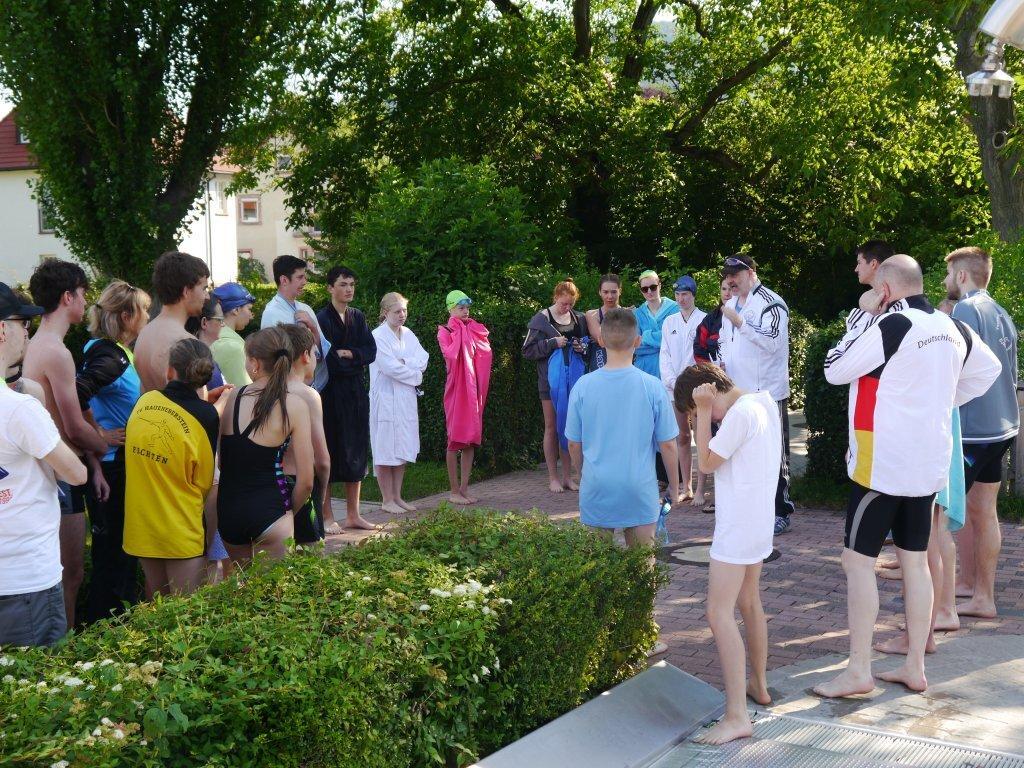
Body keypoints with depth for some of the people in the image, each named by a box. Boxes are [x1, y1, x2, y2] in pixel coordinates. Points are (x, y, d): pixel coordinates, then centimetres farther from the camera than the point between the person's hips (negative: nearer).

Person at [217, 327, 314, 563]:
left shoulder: (232, 396, 2)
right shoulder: (294, 405, -8)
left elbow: (220, 461, 8)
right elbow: (305, 480, -8)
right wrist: (289, 511, 8)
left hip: (227, 509, 4)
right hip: (268, 508, -4)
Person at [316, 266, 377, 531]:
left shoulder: (358, 317, 12)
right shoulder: (322, 318, -9)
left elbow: (371, 351, 3)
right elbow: (327, 358, -16)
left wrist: (347, 354, -12)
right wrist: (356, 360, -8)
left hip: (356, 393, 7)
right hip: (331, 392, -6)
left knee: (356, 452, 9)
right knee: (329, 451, -2)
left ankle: (353, 514, 18)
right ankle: (327, 517, 4)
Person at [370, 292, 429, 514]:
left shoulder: (408, 335, 12)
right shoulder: (378, 336, -9)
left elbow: (423, 359, 2)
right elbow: (390, 367, -17)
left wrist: (404, 362, -14)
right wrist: (415, 375, -6)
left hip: (407, 398, 7)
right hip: (386, 398, -7)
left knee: (403, 450, 11)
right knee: (386, 451, -2)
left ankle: (397, 497, 19)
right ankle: (387, 500, 5)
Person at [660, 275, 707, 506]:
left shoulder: (704, 320, -3)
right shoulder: (669, 322, 13)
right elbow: (665, 354, 11)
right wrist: (672, 381, -2)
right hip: (674, 387, 5)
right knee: (682, 437, 9)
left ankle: (700, 490, -3)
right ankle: (685, 488, 15)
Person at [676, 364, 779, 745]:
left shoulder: (740, 414, -20)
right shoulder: (764, 402, 9)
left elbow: (706, 462, -13)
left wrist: (705, 410, -12)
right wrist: (708, 412, 4)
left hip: (738, 527, -10)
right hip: (758, 521, 10)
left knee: (719, 613, -10)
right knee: (749, 602, 24)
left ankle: (737, 716, -13)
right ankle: (758, 684, 40)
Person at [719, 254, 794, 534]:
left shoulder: (771, 303, -10)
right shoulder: (731, 305, 16)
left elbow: (772, 342, -22)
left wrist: (739, 321, -25)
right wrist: (722, 362, 8)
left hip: (767, 392, -8)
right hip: (738, 391, 8)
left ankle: (780, 511, 6)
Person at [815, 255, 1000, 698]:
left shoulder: (890, 327, -17)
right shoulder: (952, 329, 7)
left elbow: (835, 370, -9)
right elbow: (988, 369, 23)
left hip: (881, 464, -8)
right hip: (929, 465, 8)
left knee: (858, 560, -2)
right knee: (914, 560, 12)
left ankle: (858, 672, -3)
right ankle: (915, 668, 18)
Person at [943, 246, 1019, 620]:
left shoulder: (967, 310, -14)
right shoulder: (1002, 315, 14)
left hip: (971, 429, -9)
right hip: (1001, 426, 9)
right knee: (982, 511, 15)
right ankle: (983, 598, 21)